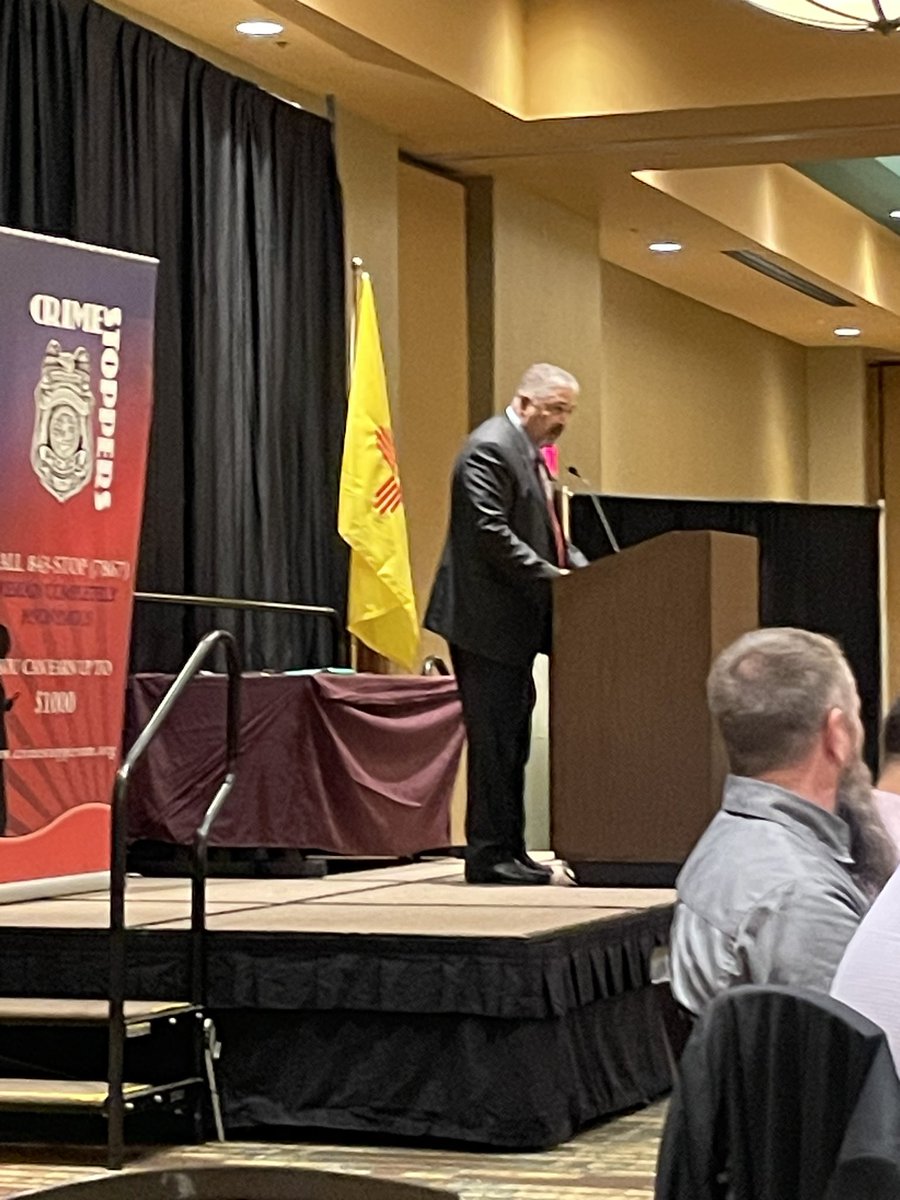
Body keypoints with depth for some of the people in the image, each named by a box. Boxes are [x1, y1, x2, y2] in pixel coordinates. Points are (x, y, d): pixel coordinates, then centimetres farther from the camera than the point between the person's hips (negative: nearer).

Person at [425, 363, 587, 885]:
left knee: (513, 740, 11)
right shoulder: (490, 449, -13)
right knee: (495, 739, -7)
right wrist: (551, 577, -22)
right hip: (486, 620, -10)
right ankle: (489, 855, -3)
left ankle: (508, 850, 16)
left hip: (514, 624, 10)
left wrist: (582, 570, 5)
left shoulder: (530, 454, 19)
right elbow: (491, 534, -22)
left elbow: (547, 534, 21)